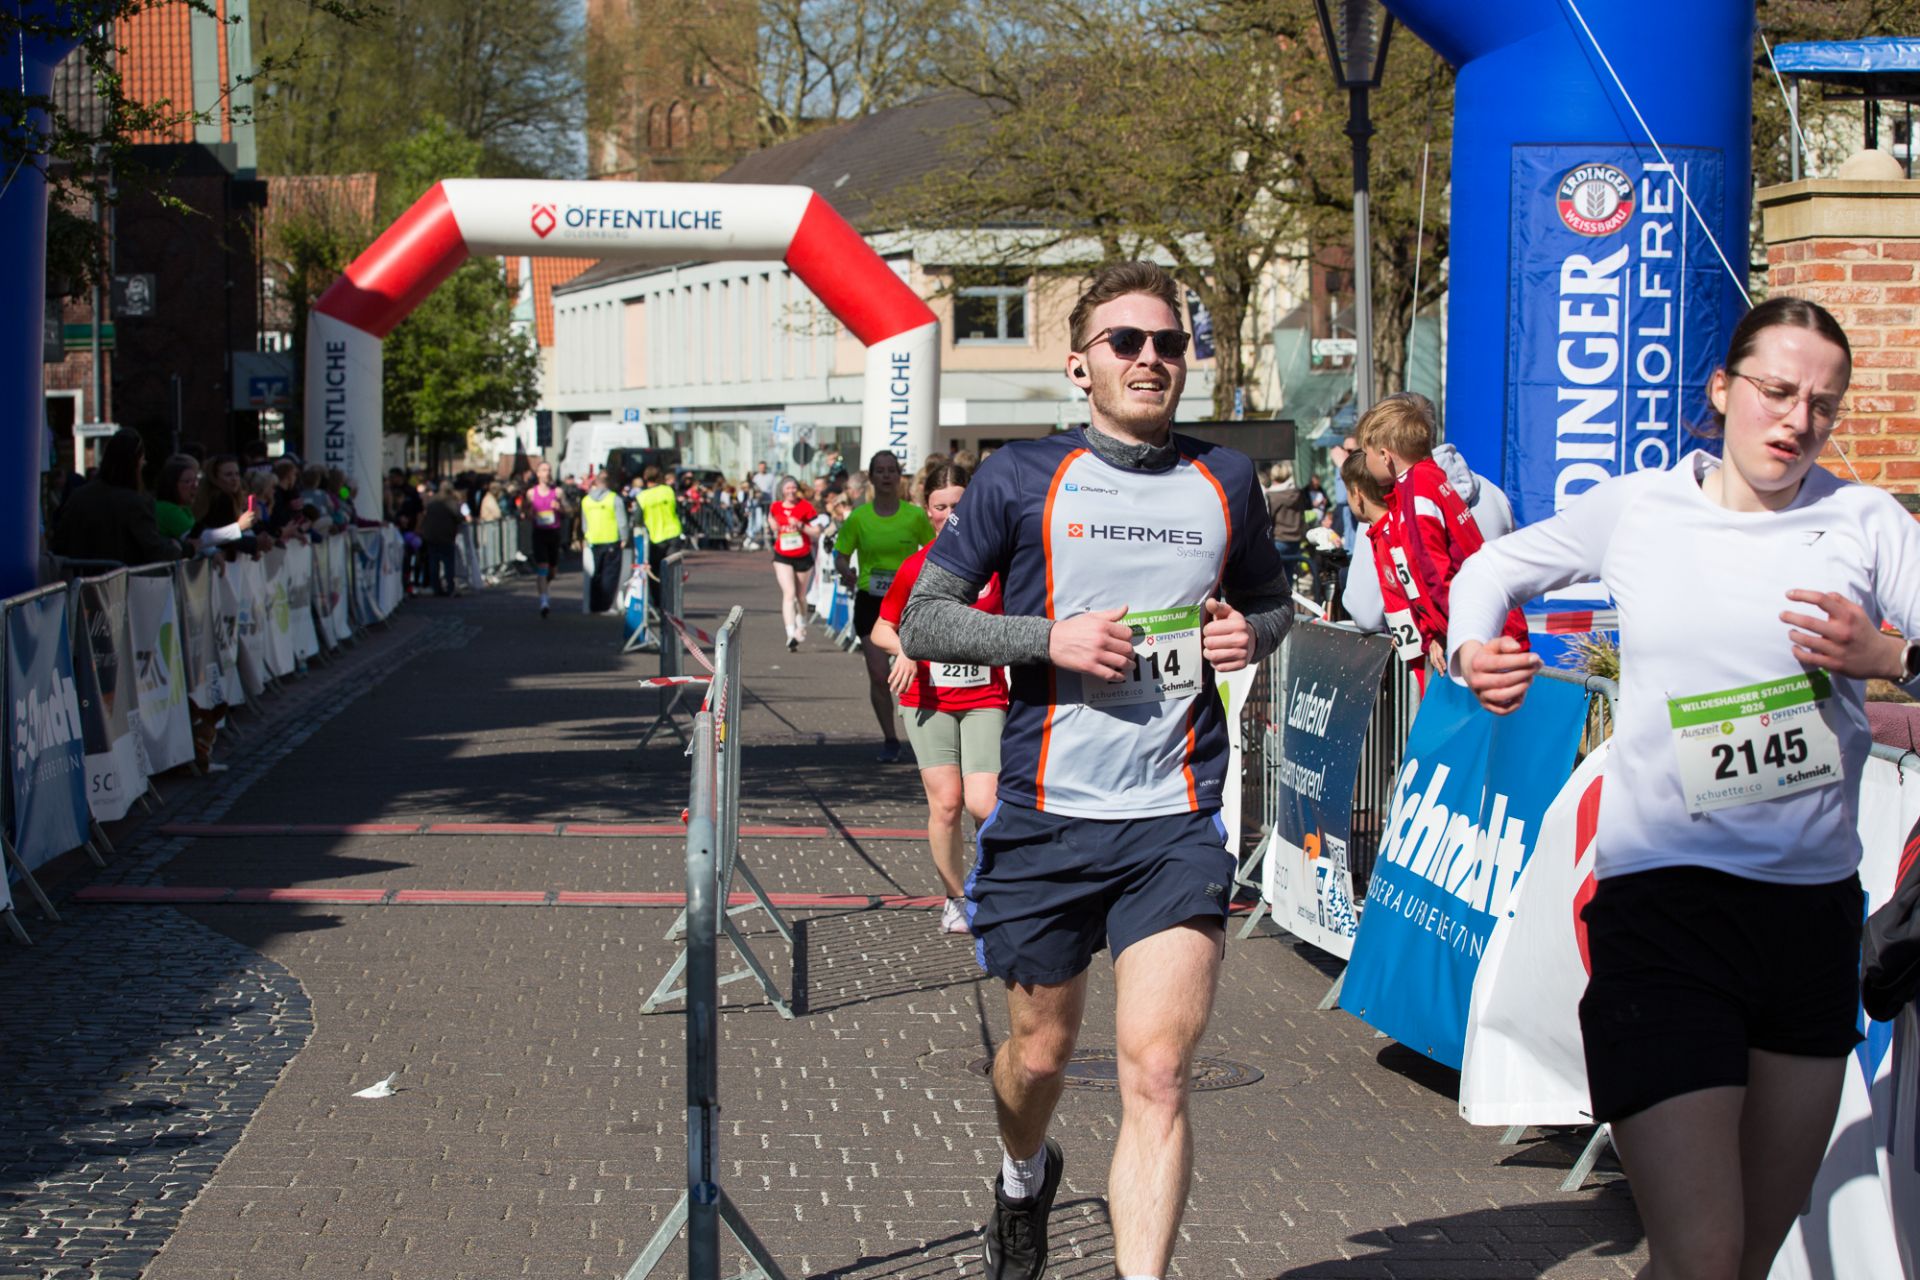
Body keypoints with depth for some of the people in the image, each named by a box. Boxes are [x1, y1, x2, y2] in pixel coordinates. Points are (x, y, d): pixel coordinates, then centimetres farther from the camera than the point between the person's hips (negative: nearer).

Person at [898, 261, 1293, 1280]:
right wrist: (1054, 638, -14)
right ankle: (1023, 1178, 49)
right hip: (1046, 817, 0)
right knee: (1041, 1050, 16)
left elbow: (1274, 603, 24)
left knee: (1157, 1072, -12)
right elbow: (922, 621, 0)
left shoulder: (1225, 482, 9)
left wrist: (1250, 635, 0)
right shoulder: (1021, 479, 0)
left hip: (1177, 824, 1)